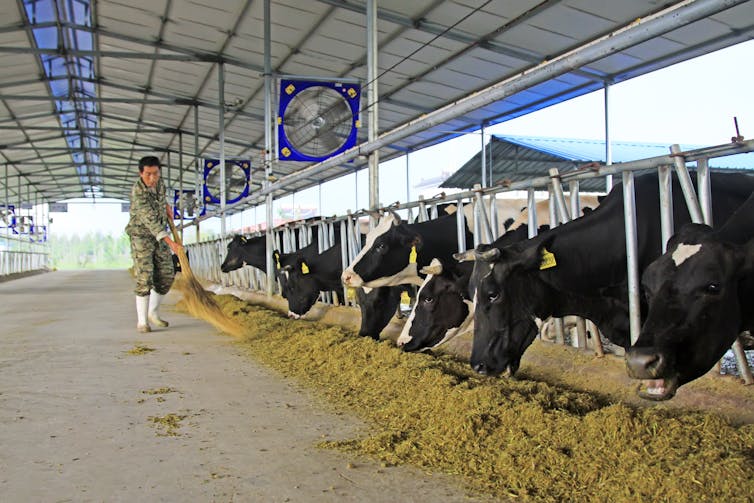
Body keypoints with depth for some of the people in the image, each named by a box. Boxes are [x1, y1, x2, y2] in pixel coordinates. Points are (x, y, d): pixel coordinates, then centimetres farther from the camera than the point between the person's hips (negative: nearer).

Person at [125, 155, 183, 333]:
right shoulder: (138, 193, -26)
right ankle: (142, 321, -5)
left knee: (166, 276, 5)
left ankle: (153, 313, 21)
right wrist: (170, 243, -41)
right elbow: (150, 220, -34)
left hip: (160, 235, 7)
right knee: (144, 278, -12)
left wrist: (166, 206, 9)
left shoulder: (159, 182, -3)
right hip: (141, 236, -7)